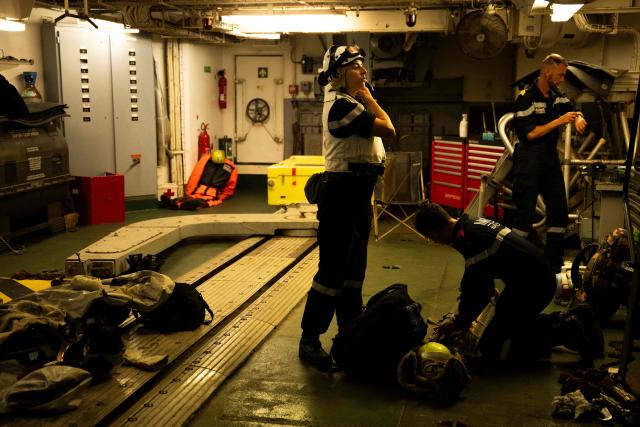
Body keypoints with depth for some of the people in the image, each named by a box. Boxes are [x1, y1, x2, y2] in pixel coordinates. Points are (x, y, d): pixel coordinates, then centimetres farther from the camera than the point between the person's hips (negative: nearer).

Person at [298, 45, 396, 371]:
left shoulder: (350, 102, 16)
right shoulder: (341, 105, -17)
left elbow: (380, 127, 12)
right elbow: (388, 129, -16)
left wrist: (366, 98, 11)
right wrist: (368, 99, -6)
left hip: (358, 190, 10)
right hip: (342, 190, -10)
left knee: (353, 265, 16)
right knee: (333, 268, -6)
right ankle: (309, 341, 3)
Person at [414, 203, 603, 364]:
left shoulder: (468, 239, -22)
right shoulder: (470, 225, 10)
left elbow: (480, 289, -19)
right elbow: (477, 281, 18)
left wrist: (459, 322, -5)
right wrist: (462, 317, 19)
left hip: (532, 283, -10)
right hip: (538, 274, 10)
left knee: (491, 345, -3)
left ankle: (567, 331, -6)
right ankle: (569, 319, 16)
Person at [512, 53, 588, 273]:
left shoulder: (557, 96, 8)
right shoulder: (526, 98, -13)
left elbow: (573, 109, 18)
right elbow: (530, 133, -19)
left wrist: (578, 118, -6)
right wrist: (559, 121, -19)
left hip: (551, 159, 8)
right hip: (530, 160, -8)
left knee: (559, 211, 8)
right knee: (525, 212, -7)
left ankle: (553, 264, 17)